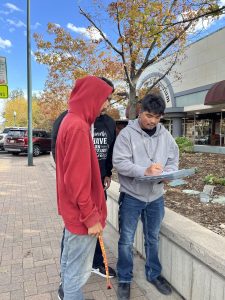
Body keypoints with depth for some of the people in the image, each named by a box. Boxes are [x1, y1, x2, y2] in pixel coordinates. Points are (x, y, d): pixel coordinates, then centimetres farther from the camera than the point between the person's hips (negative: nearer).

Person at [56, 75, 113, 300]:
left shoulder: (71, 120, 8)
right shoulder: (78, 126, -23)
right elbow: (78, 179, -26)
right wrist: (91, 217, -19)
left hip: (72, 208, 10)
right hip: (81, 212, -10)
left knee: (70, 260, 28)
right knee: (79, 269, 8)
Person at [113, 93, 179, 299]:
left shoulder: (166, 135, 2)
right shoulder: (127, 133, -11)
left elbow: (174, 160, 5)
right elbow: (119, 162, -18)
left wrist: (167, 173, -16)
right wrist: (144, 171, -29)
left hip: (156, 197, 4)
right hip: (131, 196, -4)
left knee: (153, 238, 20)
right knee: (127, 240, 10)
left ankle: (154, 274, 42)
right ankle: (124, 279, 30)